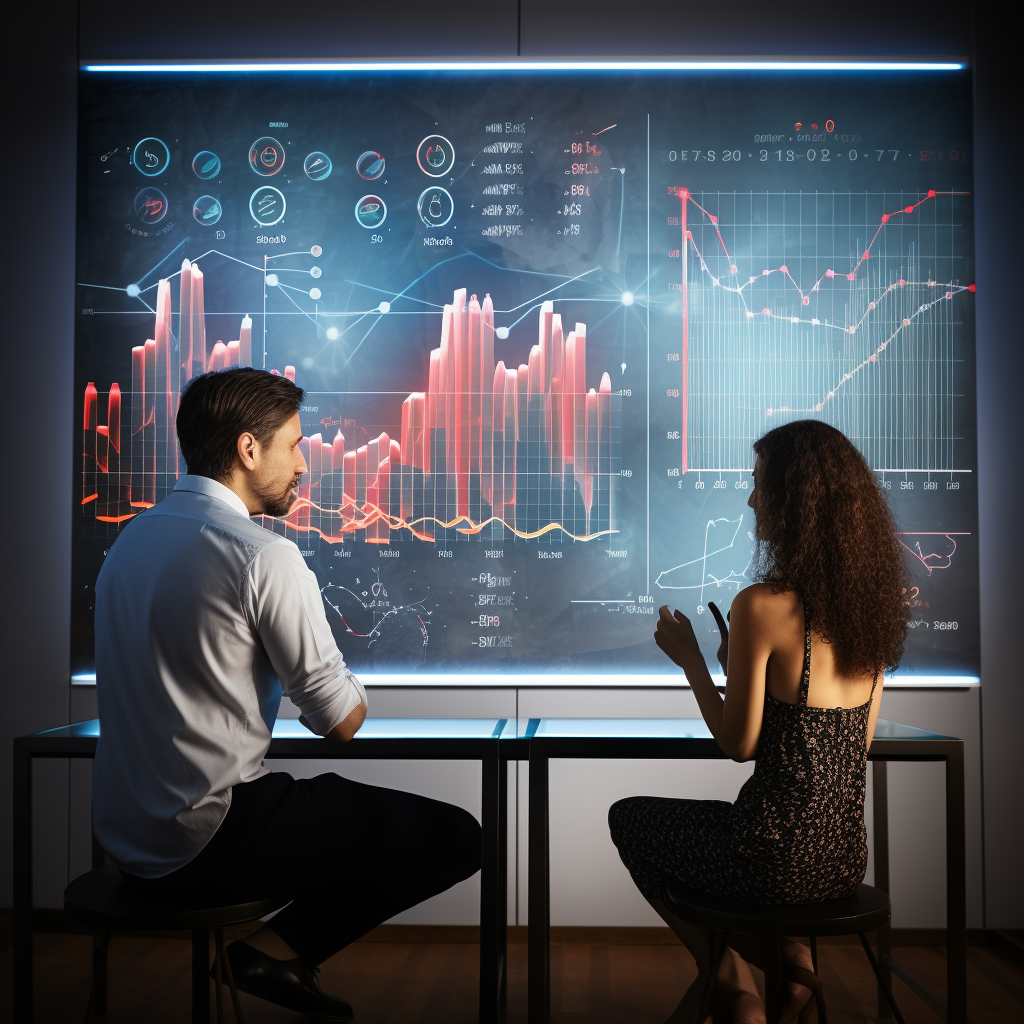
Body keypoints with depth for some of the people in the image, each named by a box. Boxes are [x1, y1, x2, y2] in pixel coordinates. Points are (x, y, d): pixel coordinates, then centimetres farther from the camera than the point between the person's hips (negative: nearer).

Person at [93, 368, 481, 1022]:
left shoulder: (132, 538, 8)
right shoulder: (262, 556, -18)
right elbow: (343, 722, -14)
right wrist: (351, 690, 9)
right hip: (206, 842, -9)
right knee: (457, 838, -4)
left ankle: (273, 950, 15)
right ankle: (278, 950, 0)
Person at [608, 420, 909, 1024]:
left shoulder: (762, 606, -21)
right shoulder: (871, 603, 0)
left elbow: (740, 744, -13)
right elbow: (859, 743, 9)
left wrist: (691, 659, -1)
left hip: (781, 860, -7)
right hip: (847, 859, 7)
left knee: (629, 819, 21)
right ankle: (793, 959, 20)